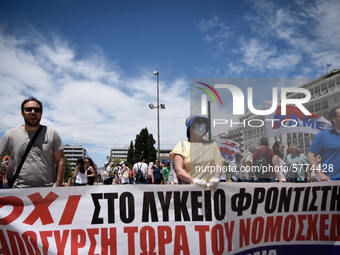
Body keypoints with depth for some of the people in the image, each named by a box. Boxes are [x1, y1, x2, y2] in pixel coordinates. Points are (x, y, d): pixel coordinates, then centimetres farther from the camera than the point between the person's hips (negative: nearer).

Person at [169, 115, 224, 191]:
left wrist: (215, 177, -13)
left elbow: (219, 162, 8)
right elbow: (179, 171, -2)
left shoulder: (212, 144, 20)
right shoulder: (182, 146, 10)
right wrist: (194, 180, -19)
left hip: (209, 187, 2)